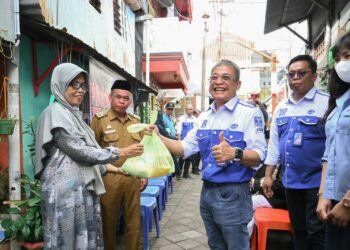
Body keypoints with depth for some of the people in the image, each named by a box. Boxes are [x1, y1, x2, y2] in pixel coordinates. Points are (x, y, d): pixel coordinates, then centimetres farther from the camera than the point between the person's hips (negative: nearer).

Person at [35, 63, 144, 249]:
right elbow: (79, 151, -18)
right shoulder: (55, 112, -11)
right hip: (66, 189, -8)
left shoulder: (73, 114, 15)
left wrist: (105, 167, 13)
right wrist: (121, 153, -16)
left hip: (83, 187, 8)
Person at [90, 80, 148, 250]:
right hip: (109, 178, -4)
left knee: (134, 220, 13)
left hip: (133, 178, 4)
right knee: (109, 221, 11)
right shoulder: (99, 119, -4)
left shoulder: (136, 121, 10)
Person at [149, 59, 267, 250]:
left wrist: (234, 154, -38)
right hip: (207, 191, 7)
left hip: (233, 194, -6)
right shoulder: (204, 117, 9)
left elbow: (258, 156, -19)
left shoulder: (249, 113, -12)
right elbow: (186, 148, 9)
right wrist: (159, 138, -4)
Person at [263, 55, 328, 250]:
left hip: (316, 181, -5)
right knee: (298, 229, 19)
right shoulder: (281, 108, 9)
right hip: (290, 181, 6)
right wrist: (268, 175, 9)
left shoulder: (326, 103, -9)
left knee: (317, 233, 5)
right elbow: (274, 143, 12)